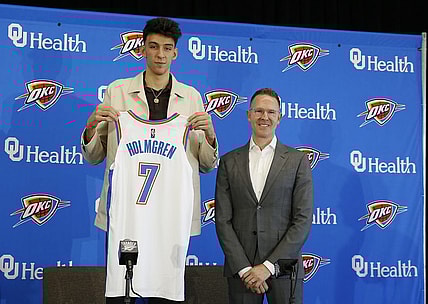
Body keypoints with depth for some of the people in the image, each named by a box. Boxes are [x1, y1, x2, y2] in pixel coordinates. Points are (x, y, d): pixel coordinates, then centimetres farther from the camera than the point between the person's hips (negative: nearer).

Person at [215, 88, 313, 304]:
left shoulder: (297, 160, 2)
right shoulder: (229, 162, 7)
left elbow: (303, 220, -3)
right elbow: (223, 220, 3)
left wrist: (268, 266, -10)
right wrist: (244, 268, -7)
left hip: (283, 268, -1)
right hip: (240, 268, 1)